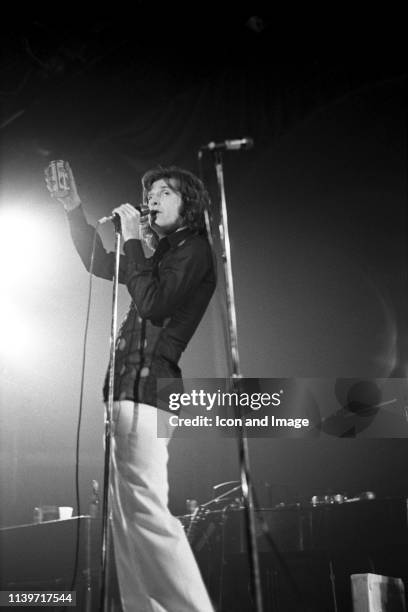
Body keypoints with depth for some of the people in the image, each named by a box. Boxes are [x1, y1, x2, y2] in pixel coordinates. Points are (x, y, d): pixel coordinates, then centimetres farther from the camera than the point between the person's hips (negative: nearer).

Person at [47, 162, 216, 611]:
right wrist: (74, 208, 21)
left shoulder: (193, 249, -2)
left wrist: (132, 241, -6)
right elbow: (99, 264, 30)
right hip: (130, 387, 10)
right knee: (126, 517, 8)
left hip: (145, 387, -10)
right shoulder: (167, 254, 24)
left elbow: (153, 304, -16)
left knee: (146, 511, -20)